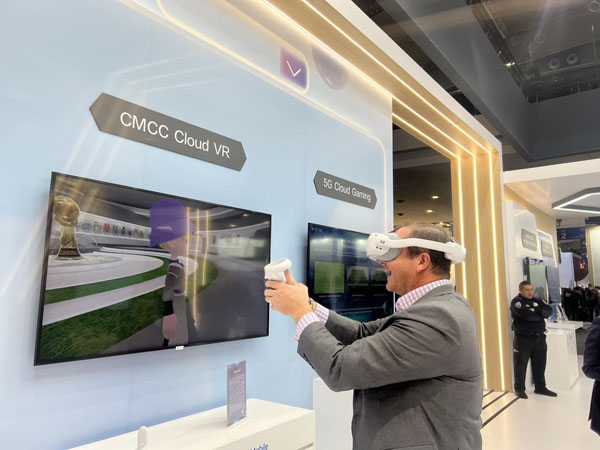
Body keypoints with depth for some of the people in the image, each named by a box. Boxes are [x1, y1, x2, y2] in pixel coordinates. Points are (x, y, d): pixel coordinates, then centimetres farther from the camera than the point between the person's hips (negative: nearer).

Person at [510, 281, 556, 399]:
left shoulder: (536, 300, 13)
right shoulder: (516, 301, -9)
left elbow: (549, 310, 1)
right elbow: (526, 315, -23)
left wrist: (538, 311, -17)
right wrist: (540, 315, -8)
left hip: (539, 337, 6)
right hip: (523, 338, -6)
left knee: (540, 364, 13)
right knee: (521, 364, 1)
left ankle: (540, 387, 27)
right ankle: (519, 388, 12)